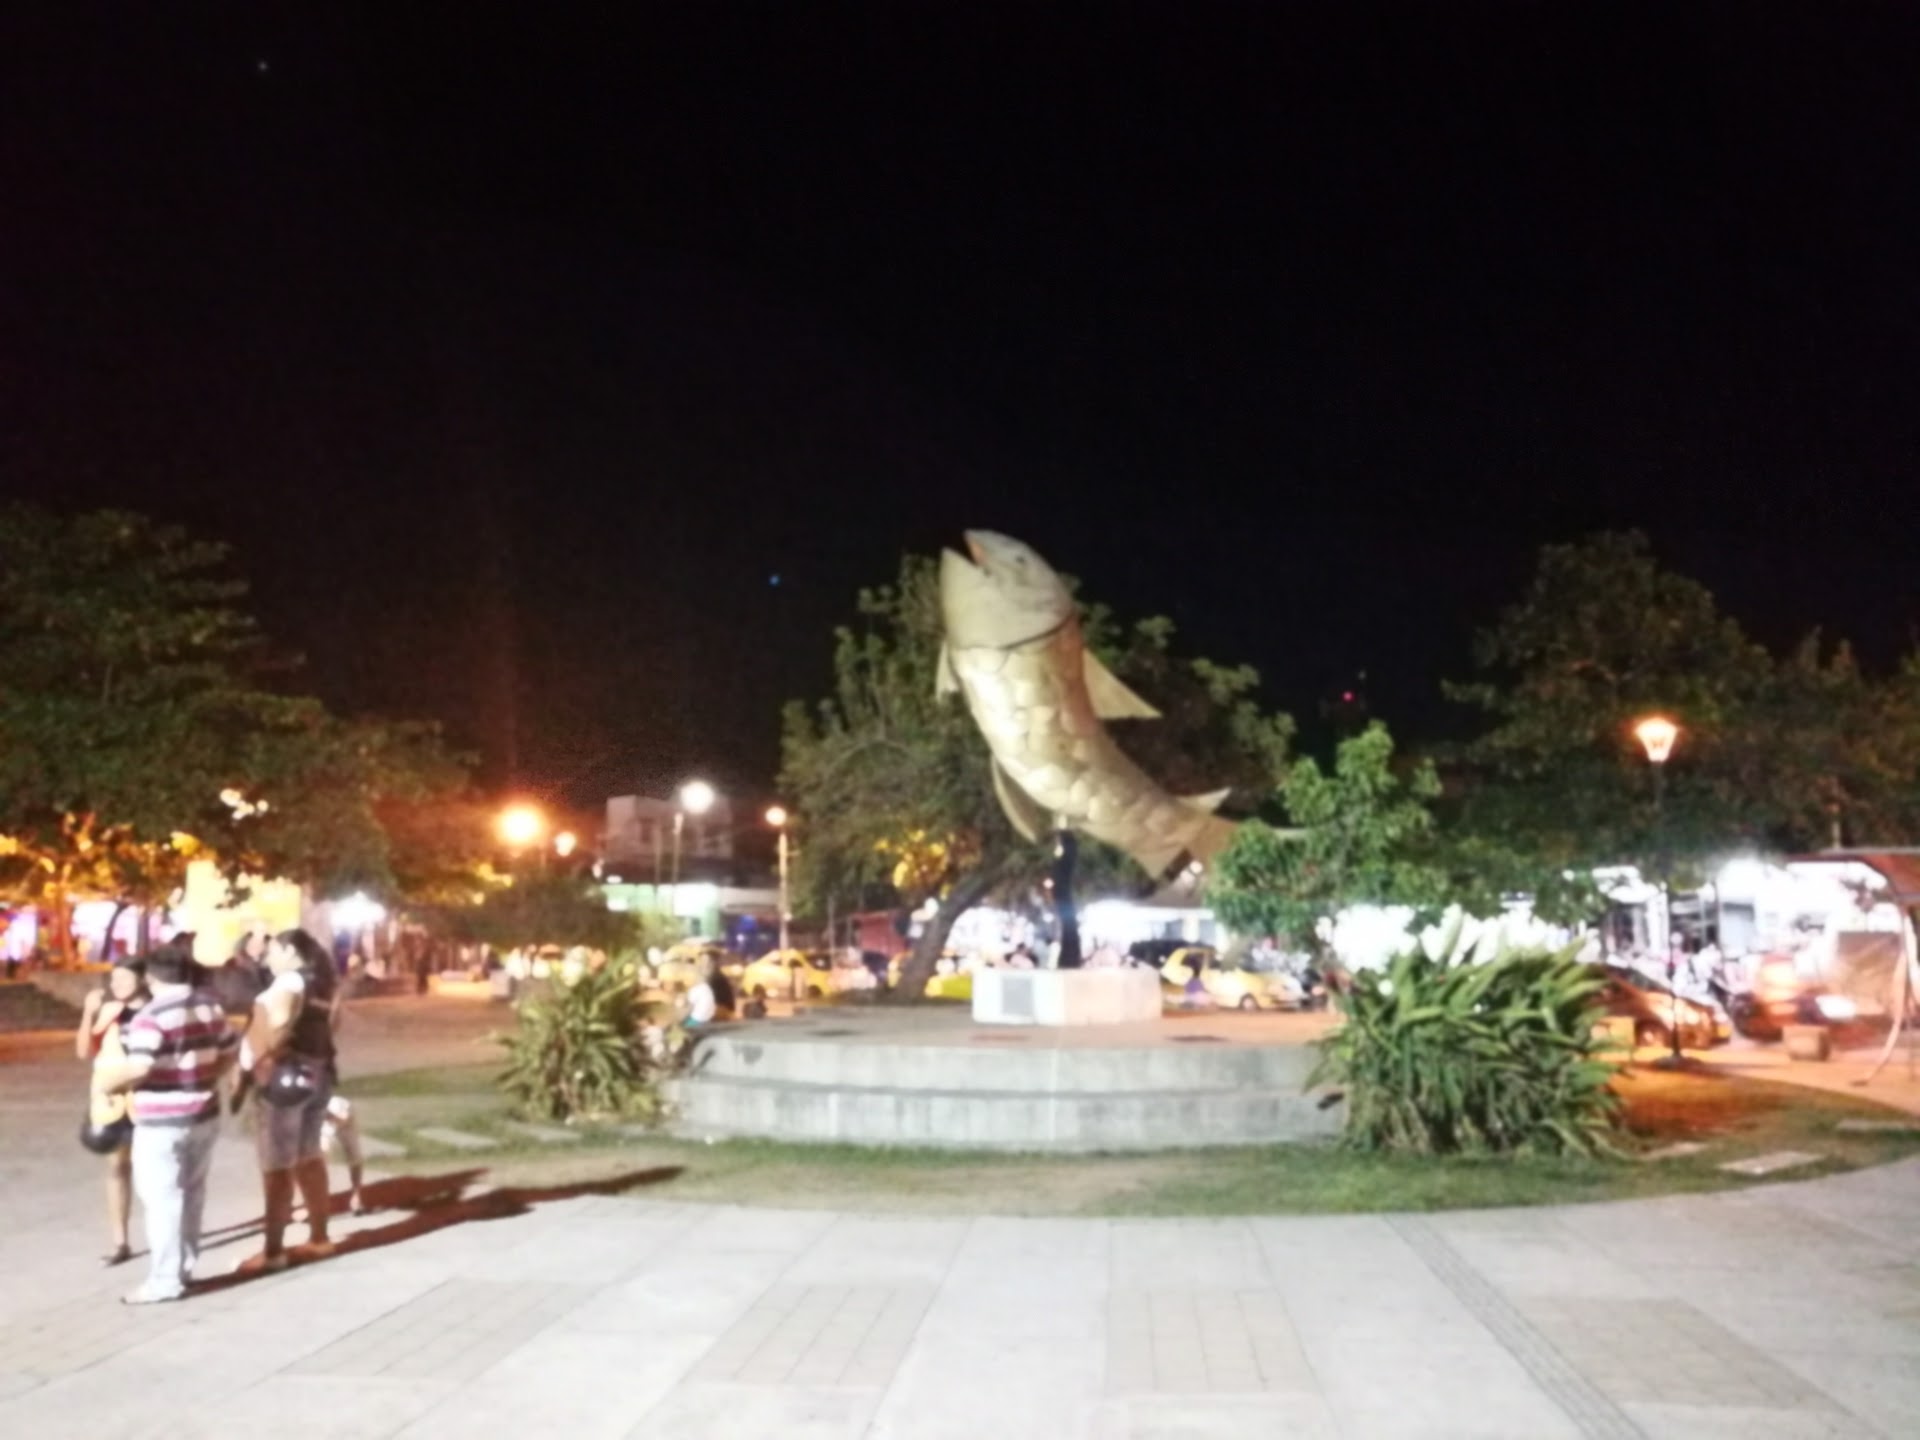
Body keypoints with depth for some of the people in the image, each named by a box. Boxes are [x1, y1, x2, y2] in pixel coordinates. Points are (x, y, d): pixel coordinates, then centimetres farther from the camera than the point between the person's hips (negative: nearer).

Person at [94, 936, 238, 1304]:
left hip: (162, 1121, -7)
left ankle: (165, 1280, 5)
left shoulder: (152, 1015, -17)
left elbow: (139, 1066, -27)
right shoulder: (210, 1005, 5)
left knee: (162, 1198, 0)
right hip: (204, 1115, 7)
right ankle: (184, 1267, 25)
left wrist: (107, 1082, -11)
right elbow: (229, 1051, 11)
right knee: (191, 1193, 16)